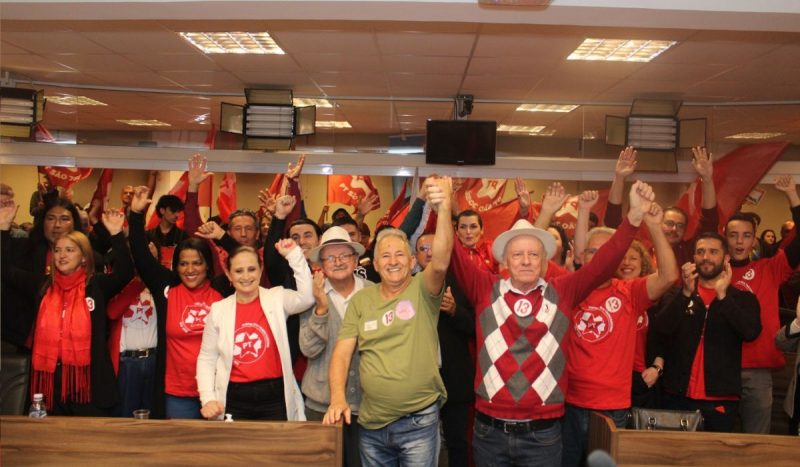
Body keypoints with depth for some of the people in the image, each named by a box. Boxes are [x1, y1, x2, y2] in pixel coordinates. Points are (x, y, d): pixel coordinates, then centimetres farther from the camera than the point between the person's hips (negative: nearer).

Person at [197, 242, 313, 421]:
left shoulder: (277, 299, 1)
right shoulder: (218, 310, 5)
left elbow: (306, 298, -19)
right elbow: (207, 358, 7)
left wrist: (294, 255, -18)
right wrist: (208, 398, -4)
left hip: (274, 397, -1)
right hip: (234, 399, 1)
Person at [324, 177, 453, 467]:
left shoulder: (422, 290, -5)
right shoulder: (361, 300, 4)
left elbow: (440, 262, -25)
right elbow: (342, 353, 1)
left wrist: (444, 210, -41)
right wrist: (337, 398, -14)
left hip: (419, 422, -3)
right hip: (371, 423, 3)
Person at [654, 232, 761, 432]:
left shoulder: (742, 298, 6)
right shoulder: (677, 294, 7)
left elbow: (751, 332, -12)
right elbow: (662, 329, -9)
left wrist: (723, 295, -20)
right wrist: (686, 293, -21)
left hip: (721, 400, 0)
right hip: (678, 397, 1)